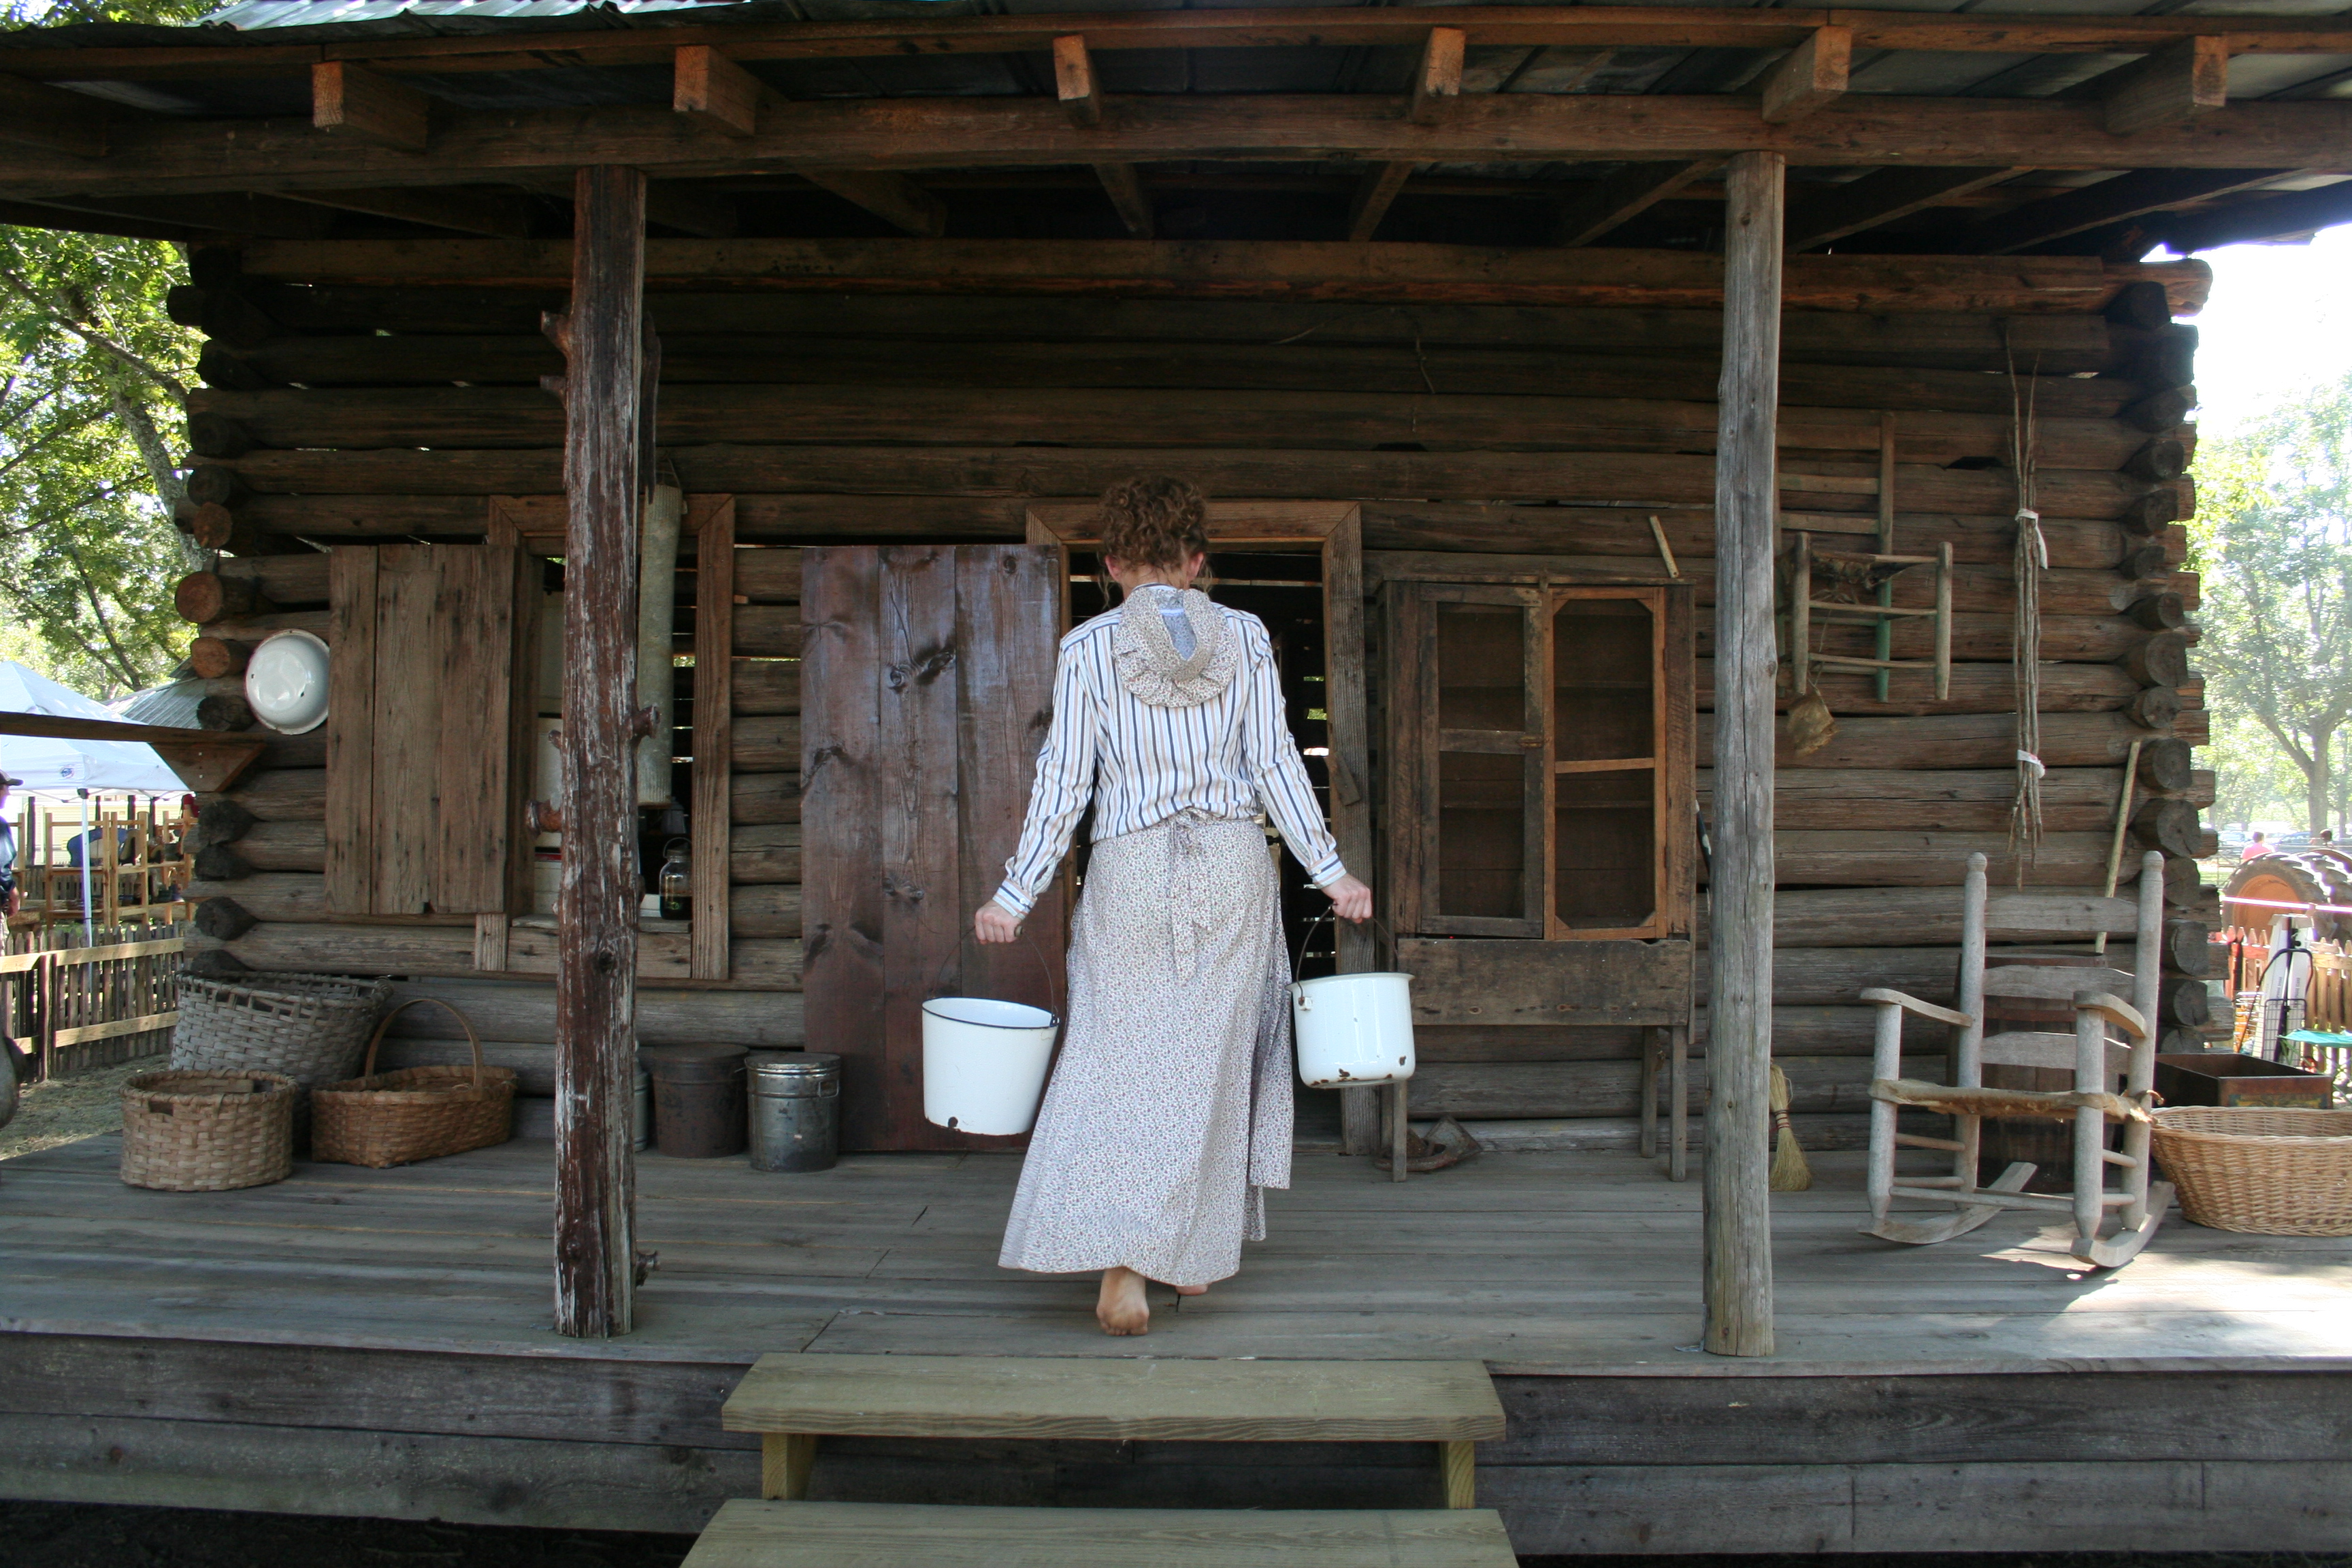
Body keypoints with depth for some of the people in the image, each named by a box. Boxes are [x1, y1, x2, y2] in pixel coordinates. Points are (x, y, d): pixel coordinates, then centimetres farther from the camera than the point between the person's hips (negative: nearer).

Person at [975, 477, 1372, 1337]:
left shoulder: (1087, 647, -2)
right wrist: (1330, 871, 7)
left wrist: (1015, 895, 3)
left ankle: (1121, 1265, -10)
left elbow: (1064, 781, -3)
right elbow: (1275, 764, 0)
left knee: (1120, 1065, 3)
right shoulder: (1244, 637, 2)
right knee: (1212, 1059, 12)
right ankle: (1196, 1252, 23)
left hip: (1131, 872, -2)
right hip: (1233, 864, 2)